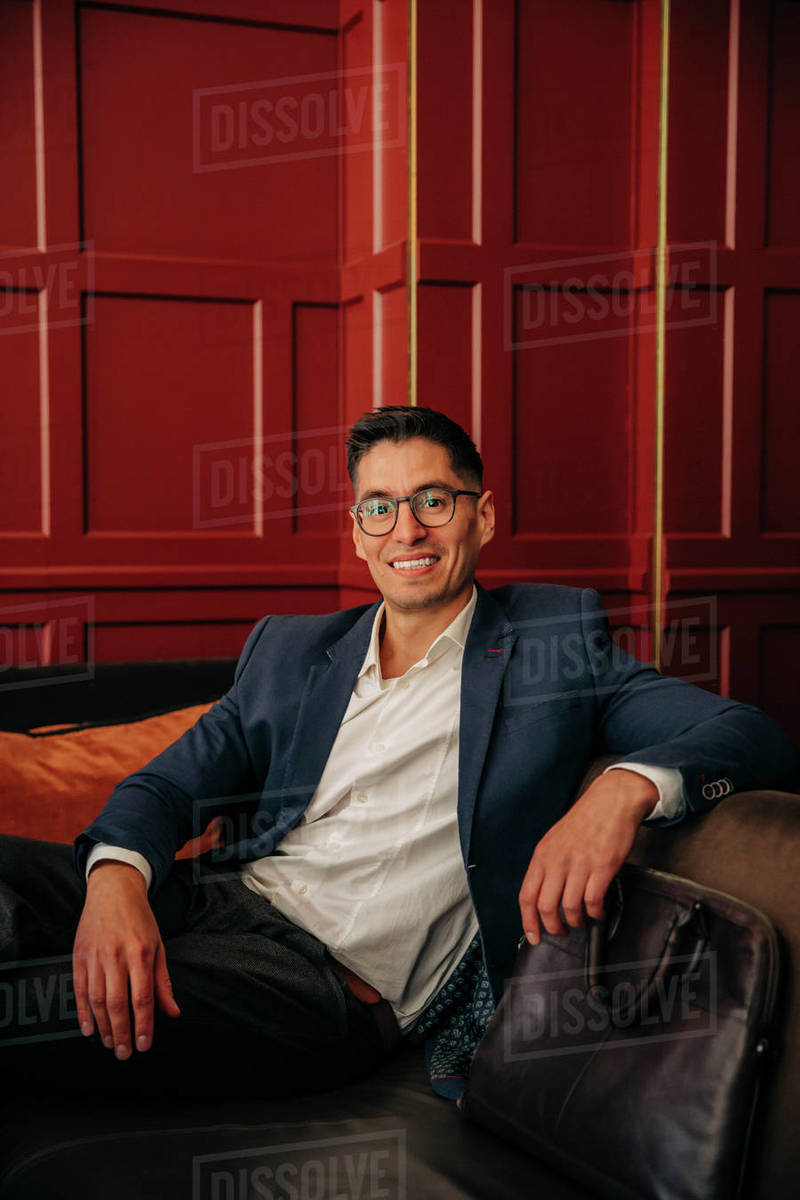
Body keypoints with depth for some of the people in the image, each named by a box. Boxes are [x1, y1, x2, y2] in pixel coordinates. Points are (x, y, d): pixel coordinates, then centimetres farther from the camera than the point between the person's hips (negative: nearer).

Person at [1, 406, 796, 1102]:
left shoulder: (555, 640, 8)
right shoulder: (288, 649, 19)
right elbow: (169, 783, 11)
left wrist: (626, 787, -25)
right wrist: (117, 876, -14)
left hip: (339, 984, -4)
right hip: (223, 901, 4)